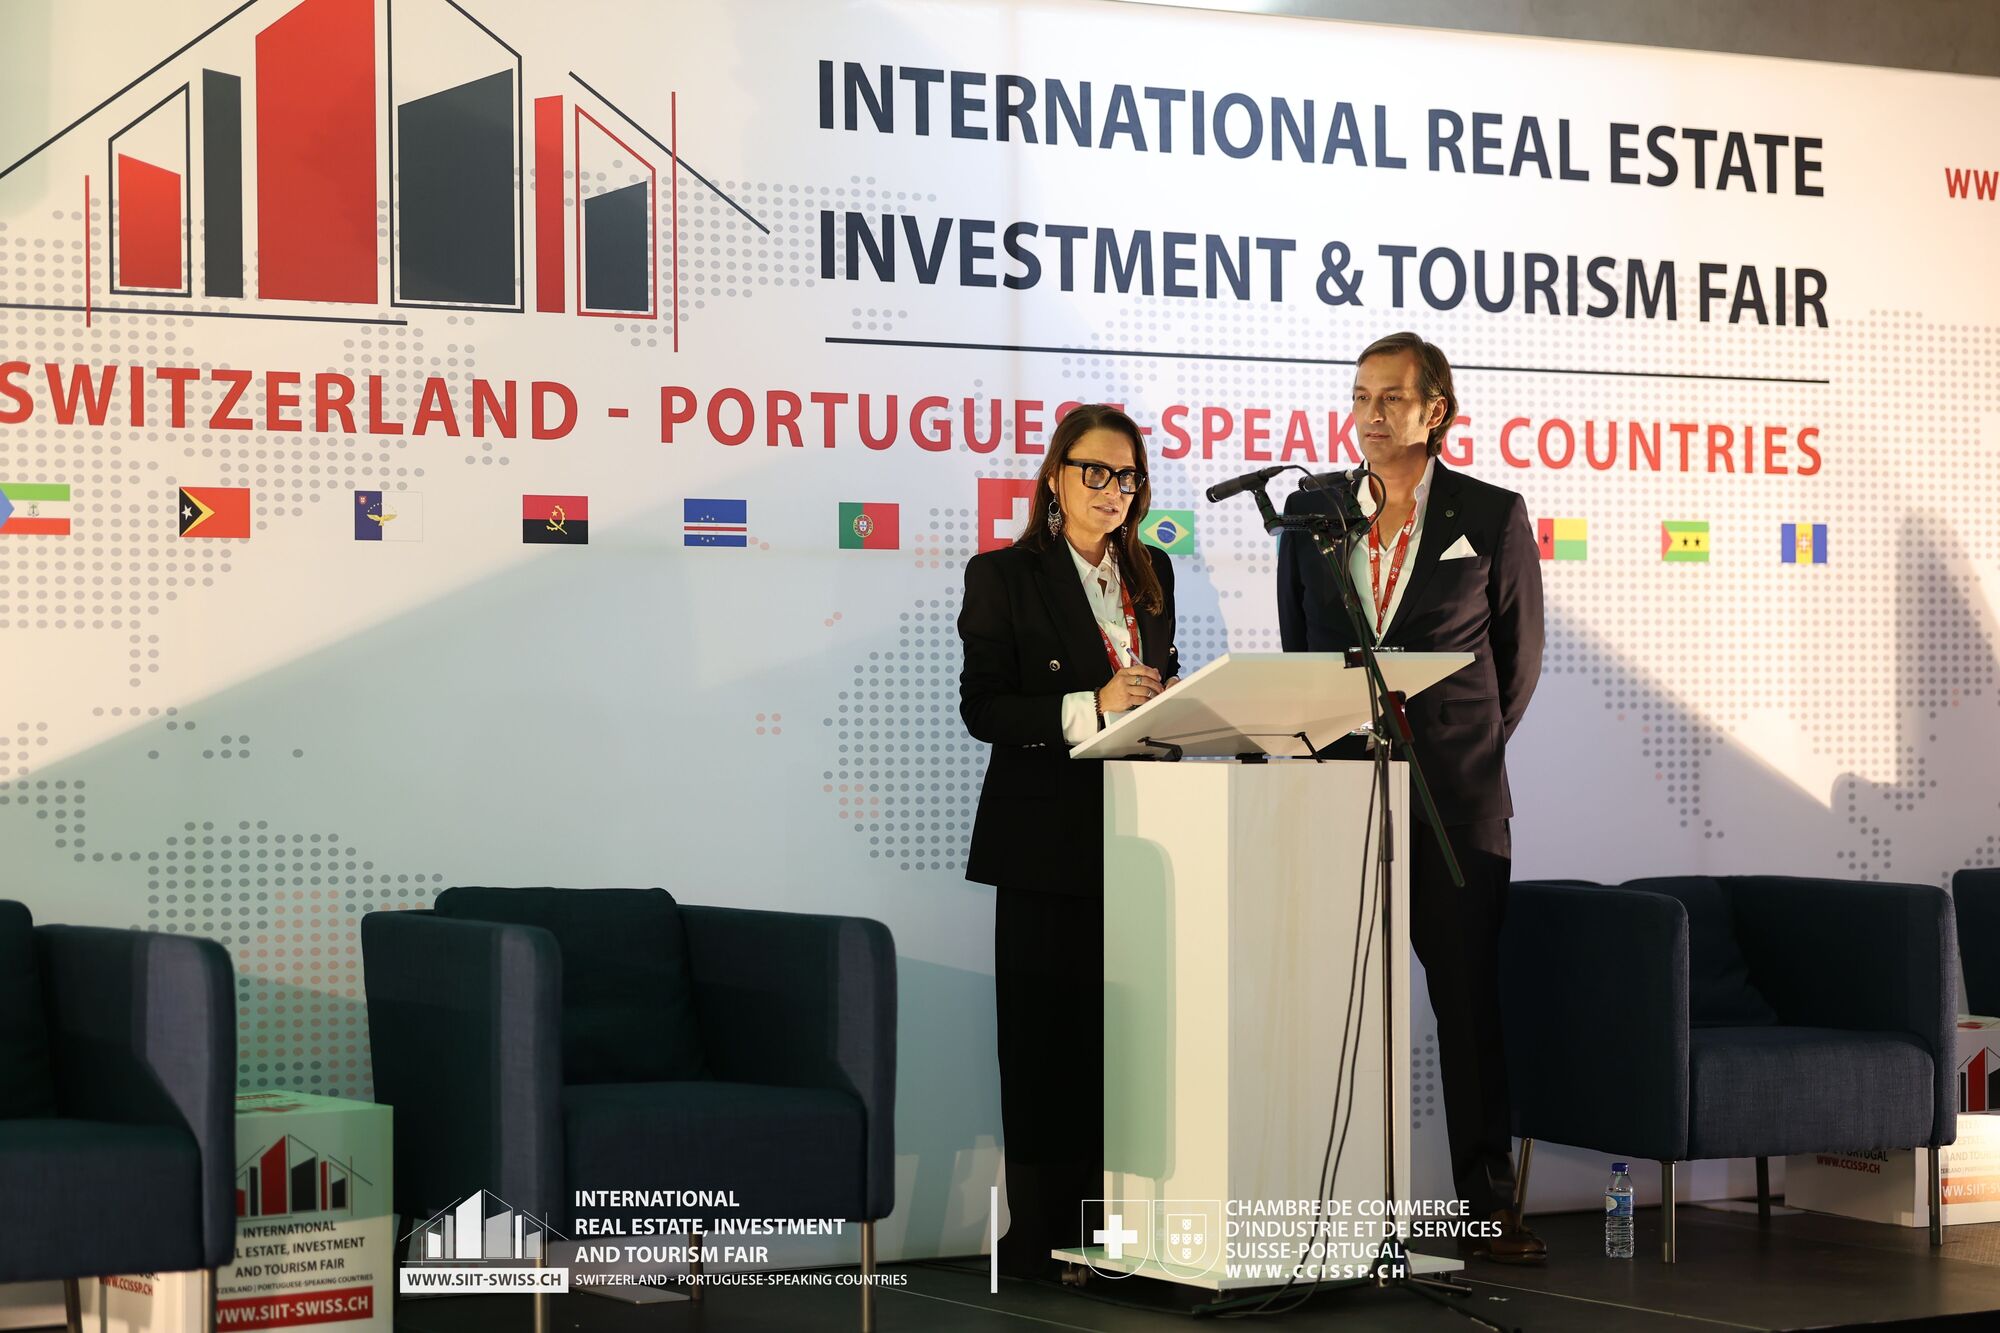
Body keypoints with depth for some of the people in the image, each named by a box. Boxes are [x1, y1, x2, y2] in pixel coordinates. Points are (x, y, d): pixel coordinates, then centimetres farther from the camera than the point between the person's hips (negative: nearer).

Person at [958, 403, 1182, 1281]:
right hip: (1047, 839, -5)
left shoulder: (1150, 574, 15)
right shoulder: (1005, 576, -2)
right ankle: (1040, 1239, 3)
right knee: (1047, 1035, -2)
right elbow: (982, 707, -9)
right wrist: (1090, 709, -20)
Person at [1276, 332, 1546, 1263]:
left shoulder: (1492, 515, 1)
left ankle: (1488, 1206, 6)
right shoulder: (1311, 511, 8)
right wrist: (1318, 743, 10)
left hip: (1457, 792, -2)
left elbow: (1520, 652, 9)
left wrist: (1471, 744, 10)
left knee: (1470, 997, 1)